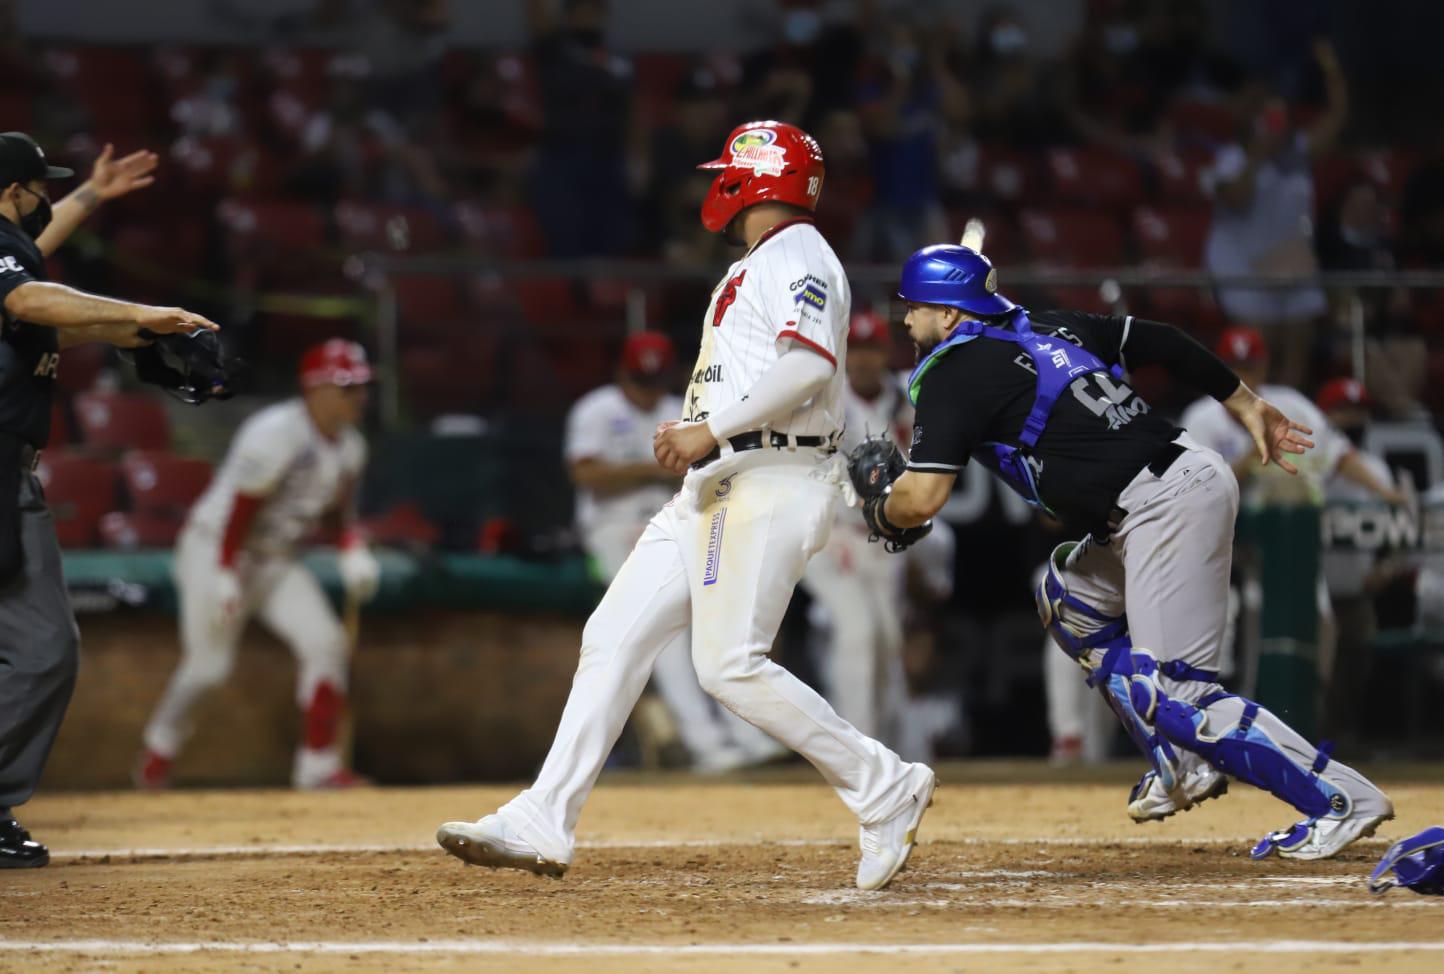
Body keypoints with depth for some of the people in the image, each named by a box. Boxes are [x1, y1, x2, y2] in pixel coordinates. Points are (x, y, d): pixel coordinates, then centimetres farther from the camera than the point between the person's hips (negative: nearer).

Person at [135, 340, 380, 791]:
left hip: (276, 562, 7)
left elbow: (342, 504, 15)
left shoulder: (349, 447, 3)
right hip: (215, 549, -7)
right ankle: (159, 749, 22)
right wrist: (226, 579, -26)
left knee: (327, 644, -7)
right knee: (208, 665, -6)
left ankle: (319, 764, -1)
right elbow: (241, 507, -24)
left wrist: (353, 550, -5)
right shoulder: (275, 435, -23)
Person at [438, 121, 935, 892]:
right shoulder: (750, 270, 25)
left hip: (772, 480, -10)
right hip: (714, 488, 10)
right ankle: (543, 823, 0)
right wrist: (692, 433, 12)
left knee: (730, 666, -16)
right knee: (615, 637, 3)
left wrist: (711, 430, -22)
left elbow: (810, 365, -24)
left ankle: (884, 789, -6)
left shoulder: (797, 257, -8)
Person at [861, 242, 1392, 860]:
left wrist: (878, 512, 10)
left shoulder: (954, 373, -3)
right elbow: (1158, 341, 21)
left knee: (1173, 693, -9)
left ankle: (1344, 801, -14)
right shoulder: (1048, 327, 20)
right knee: (1071, 599, 27)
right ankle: (1182, 765, 23)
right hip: (1189, 471, 10)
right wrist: (1245, 405, 27)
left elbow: (920, 501, -12)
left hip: (1163, 507, -10)